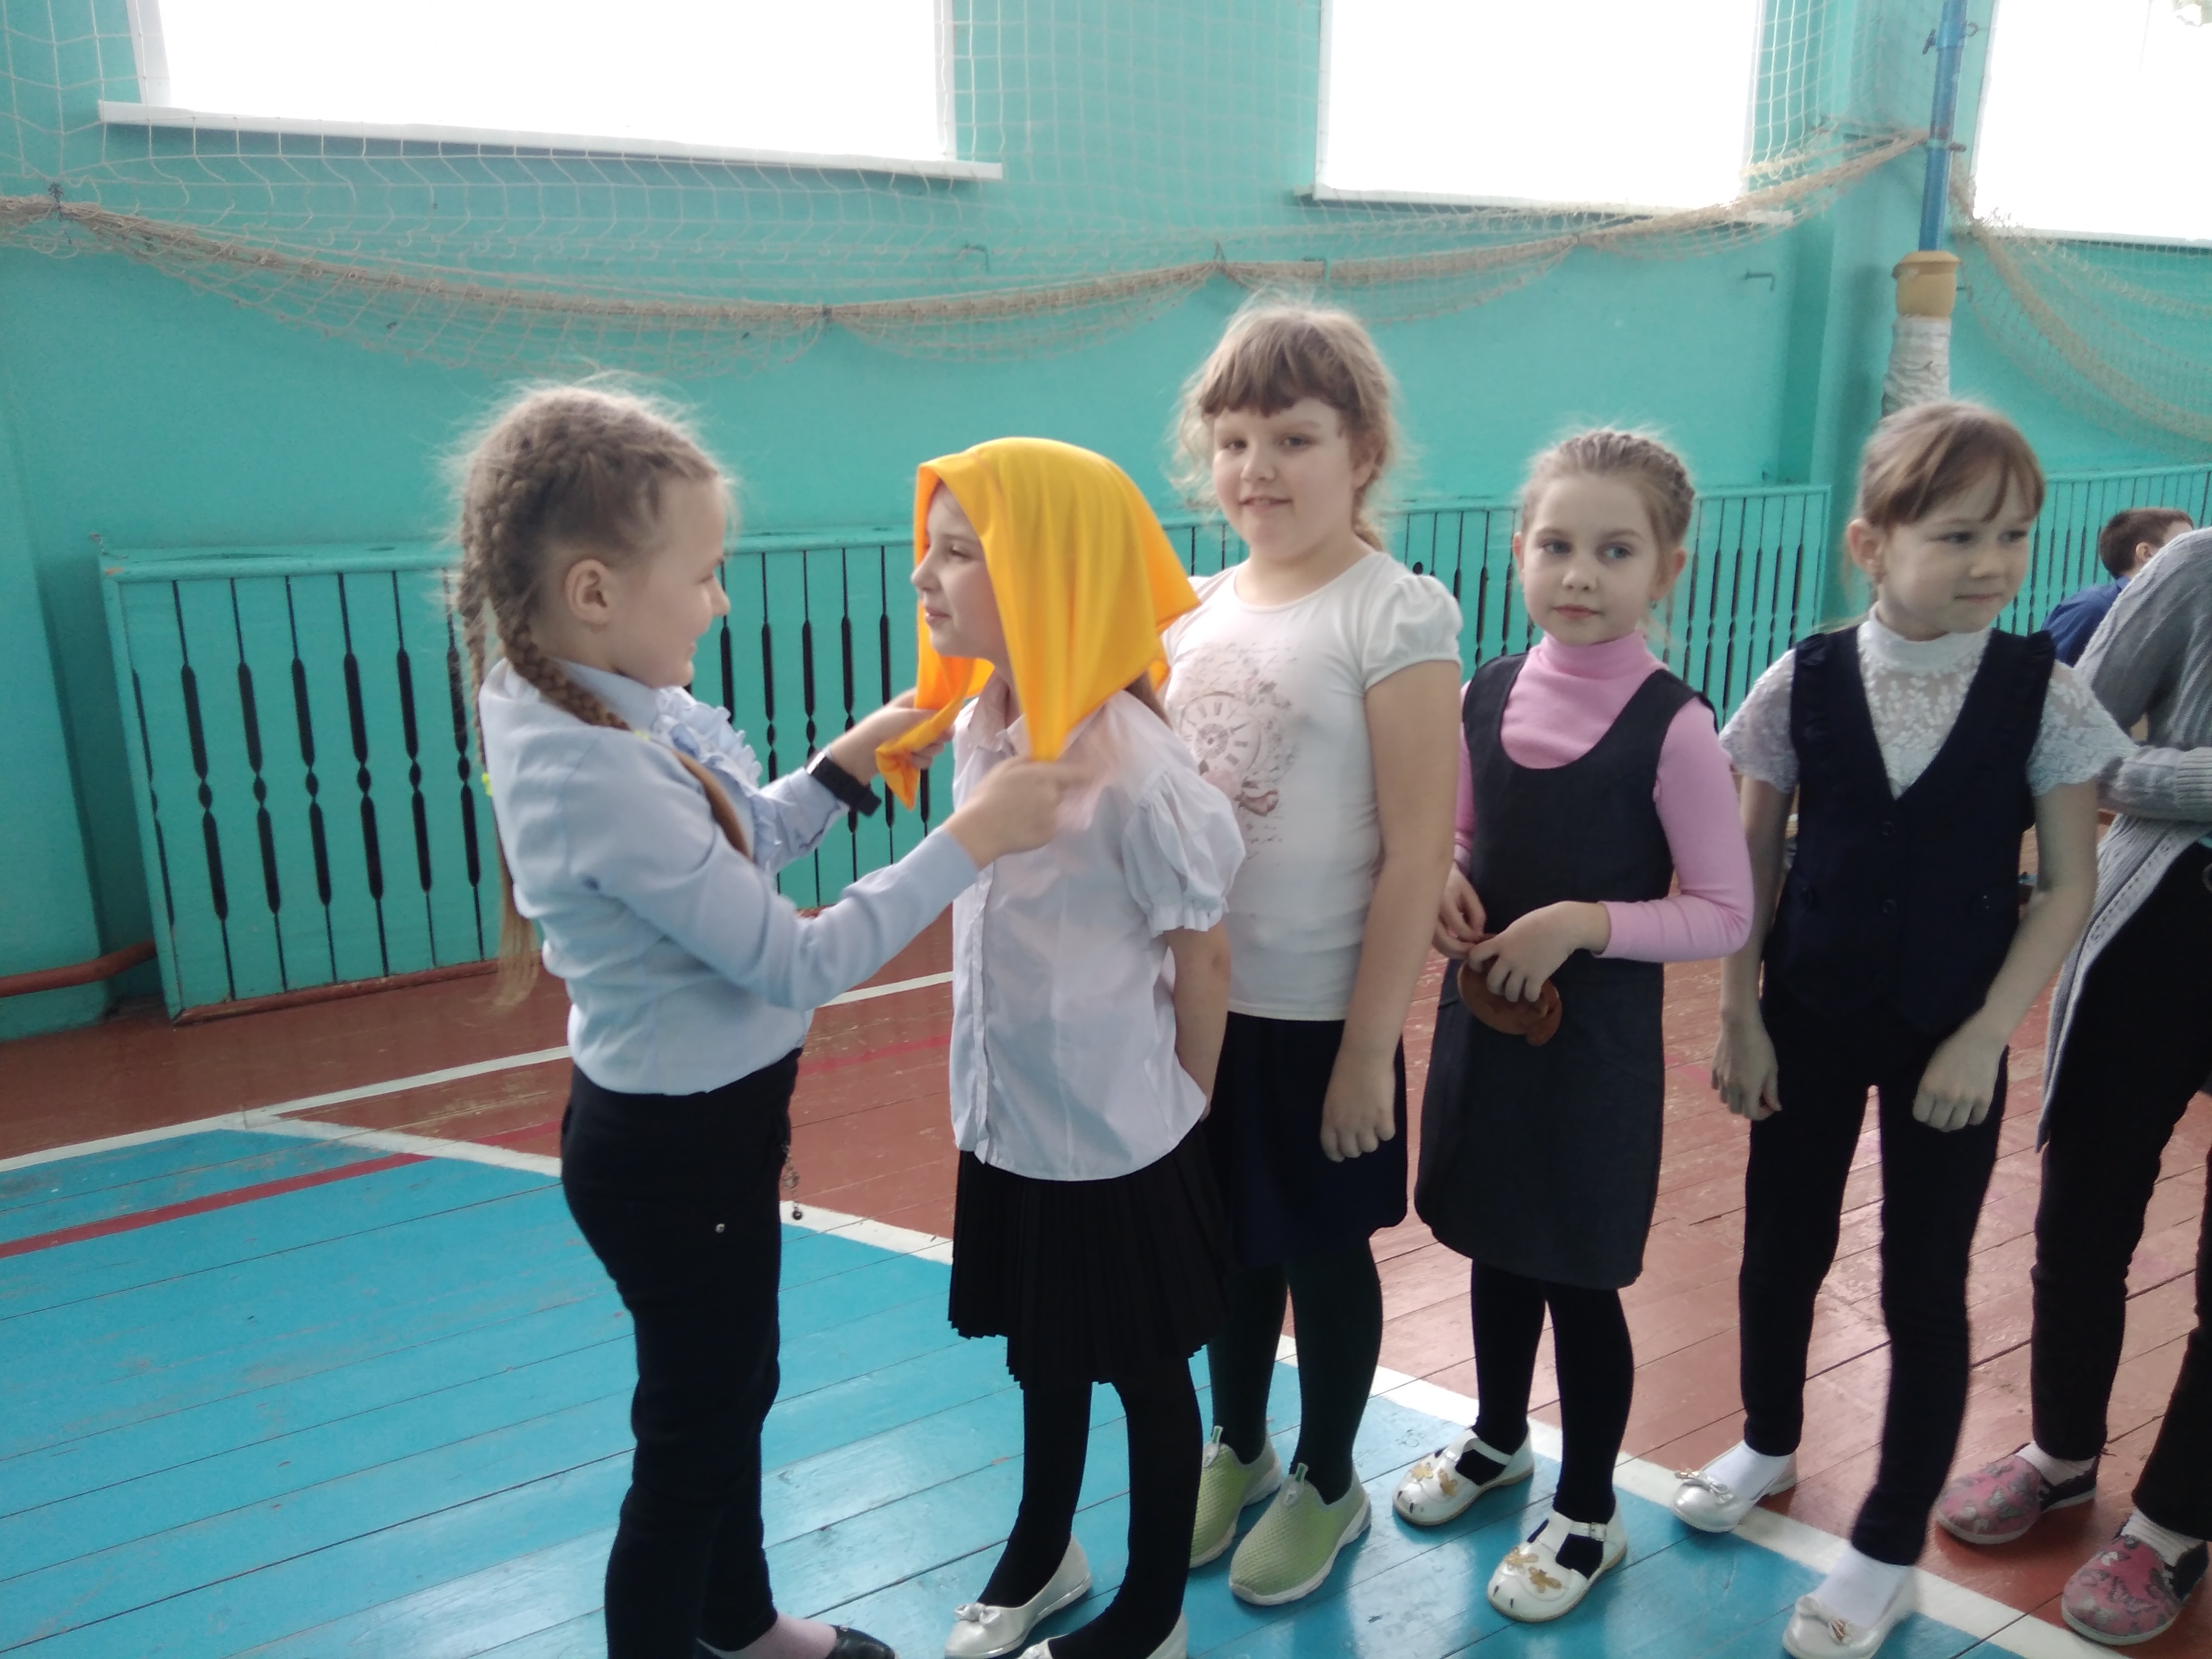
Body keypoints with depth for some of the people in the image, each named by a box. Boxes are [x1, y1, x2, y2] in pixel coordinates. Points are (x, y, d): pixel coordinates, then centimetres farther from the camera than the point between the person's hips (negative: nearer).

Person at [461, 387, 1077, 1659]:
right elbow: (798, 962, -27)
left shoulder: (601, 704, -3)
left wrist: (849, 766, 2)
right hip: (677, 1149, -10)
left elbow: (729, 852, 11)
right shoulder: (598, 773, -31)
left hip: (705, 1122, 10)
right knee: (691, 1439, 12)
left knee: (739, 1389, 28)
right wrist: (969, 843, -24)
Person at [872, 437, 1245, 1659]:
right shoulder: (977, 727, -4)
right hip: (1005, 1120, 7)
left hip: (1114, 1140, -6)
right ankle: (1043, 1553, 51)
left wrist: (1180, 1109, -3)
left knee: (1147, 1372, 16)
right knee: (1041, 1353, 26)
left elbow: (1204, 960, -15)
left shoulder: (1131, 761, -26)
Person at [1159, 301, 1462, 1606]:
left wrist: (1369, 1044, -15)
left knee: (1324, 1248, 14)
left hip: (1317, 1012, -5)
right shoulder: (1200, 609, 4)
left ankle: (1328, 1486, 38)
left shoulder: (1396, 615, -14)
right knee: (1229, 1238, 20)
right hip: (1196, 1001, 5)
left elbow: (1418, 853, -15)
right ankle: (1238, 1451, 44)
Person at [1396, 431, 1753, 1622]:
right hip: (1483, 1017, 5)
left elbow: (1726, 913, -13)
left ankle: (1588, 1514, 32)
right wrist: (1447, 882, -9)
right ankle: (1499, 1437, 47)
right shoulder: (1487, 694, -1)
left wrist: (1583, 923, -24)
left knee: (1579, 1277, 9)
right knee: (1494, 1245, 21)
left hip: (1598, 1037, -5)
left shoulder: (1673, 728, -16)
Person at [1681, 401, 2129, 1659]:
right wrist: (1739, 1014, -1)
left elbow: (2069, 887, -5)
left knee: (1926, 1287, 8)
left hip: (1952, 1034, -1)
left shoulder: (2044, 696, -9)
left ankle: (1891, 1553, 27)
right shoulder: (1806, 682, -8)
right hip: (1808, 1020, 1)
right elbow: (1755, 865, -1)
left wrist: (1986, 1035, -10)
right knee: (1782, 1247, 16)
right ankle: (1770, 1444, 44)